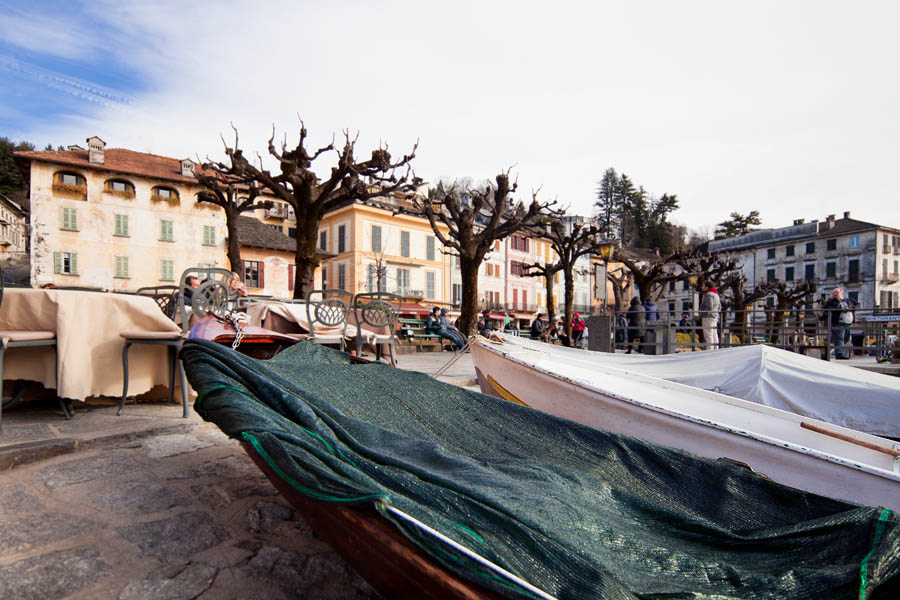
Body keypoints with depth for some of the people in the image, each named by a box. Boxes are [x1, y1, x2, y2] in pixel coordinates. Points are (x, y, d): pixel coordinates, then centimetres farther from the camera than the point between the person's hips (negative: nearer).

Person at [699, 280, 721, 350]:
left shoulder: (708, 295, -13)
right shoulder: (716, 294, 20)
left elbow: (709, 307, -22)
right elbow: (719, 307, 22)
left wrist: (702, 315, -17)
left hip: (708, 317, -10)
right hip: (715, 316, 10)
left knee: (708, 335, -10)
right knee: (714, 335, 10)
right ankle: (715, 350, 12)